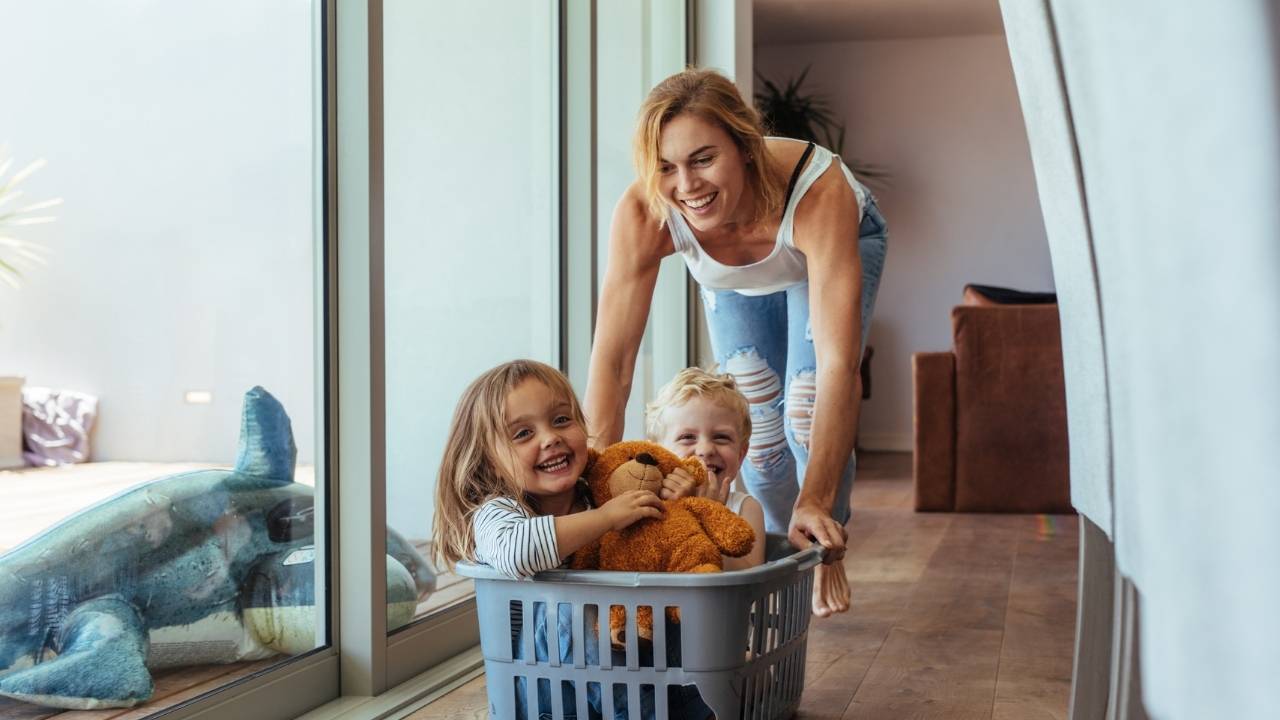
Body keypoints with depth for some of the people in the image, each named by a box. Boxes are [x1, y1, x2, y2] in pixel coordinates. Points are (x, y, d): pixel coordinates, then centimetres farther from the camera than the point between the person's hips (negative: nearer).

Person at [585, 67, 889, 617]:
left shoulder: (819, 191, -46)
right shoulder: (642, 216, -39)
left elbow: (838, 362, -49)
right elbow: (612, 360, -37)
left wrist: (816, 501, -54)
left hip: (840, 245, -2)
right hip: (734, 280, 2)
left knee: (806, 415, -17)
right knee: (758, 427, 0)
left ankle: (828, 551, 13)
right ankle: (782, 541, 33)